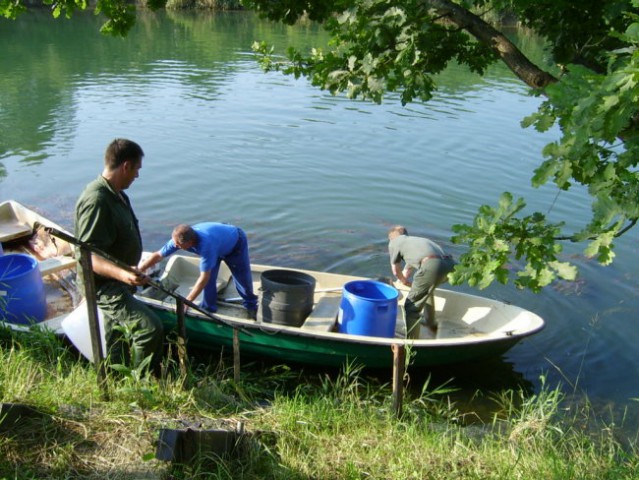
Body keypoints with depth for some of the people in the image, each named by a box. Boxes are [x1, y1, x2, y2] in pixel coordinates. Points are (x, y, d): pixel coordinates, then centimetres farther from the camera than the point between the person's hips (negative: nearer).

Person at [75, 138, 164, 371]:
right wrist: (122, 274, -47)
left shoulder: (116, 194, 6)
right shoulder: (96, 200, -26)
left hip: (117, 282, 11)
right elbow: (89, 256, -31)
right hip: (103, 285, -11)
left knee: (118, 343, 23)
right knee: (150, 328, -19)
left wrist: (128, 274, 30)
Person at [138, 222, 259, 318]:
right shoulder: (179, 239, -29)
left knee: (242, 277, 5)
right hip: (219, 236, 6)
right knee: (209, 277, -3)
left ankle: (251, 306, 29)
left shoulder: (206, 246, -48)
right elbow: (158, 255, -19)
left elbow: (204, 278, -42)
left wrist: (186, 302, -38)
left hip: (236, 242, -6)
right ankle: (208, 309, 14)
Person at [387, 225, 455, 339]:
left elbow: (396, 271, 30)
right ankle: (430, 323, 52)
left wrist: (407, 283, 48)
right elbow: (408, 269, 54)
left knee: (411, 307, 3)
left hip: (431, 266, -8)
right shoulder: (414, 240, 41)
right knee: (426, 289, 38)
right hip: (449, 264, 8)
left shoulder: (394, 242, 23)